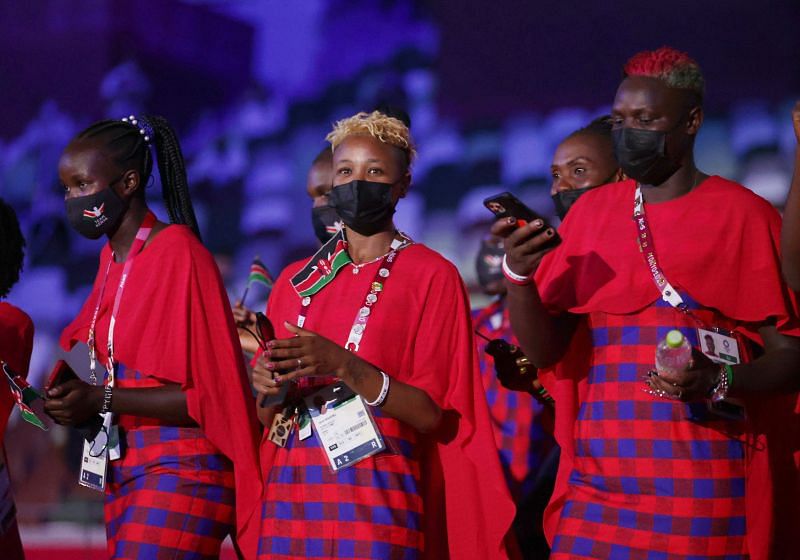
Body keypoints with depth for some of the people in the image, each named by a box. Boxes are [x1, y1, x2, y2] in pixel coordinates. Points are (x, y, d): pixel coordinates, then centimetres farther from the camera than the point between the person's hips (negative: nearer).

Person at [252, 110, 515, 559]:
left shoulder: (432, 276, -1)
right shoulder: (296, 281, 13)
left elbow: (431, 413, -7)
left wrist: (343, 367, -19)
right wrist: (267, 389, -6)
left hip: (376, 491, -4)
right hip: (290, 488, 4)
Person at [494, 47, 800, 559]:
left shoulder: (744, 215, -2)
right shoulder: (593, 211, 11)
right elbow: (544, 350, 7)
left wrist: (718, 382, -22)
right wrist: (519, 275, -11)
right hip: (598, 485, 4)